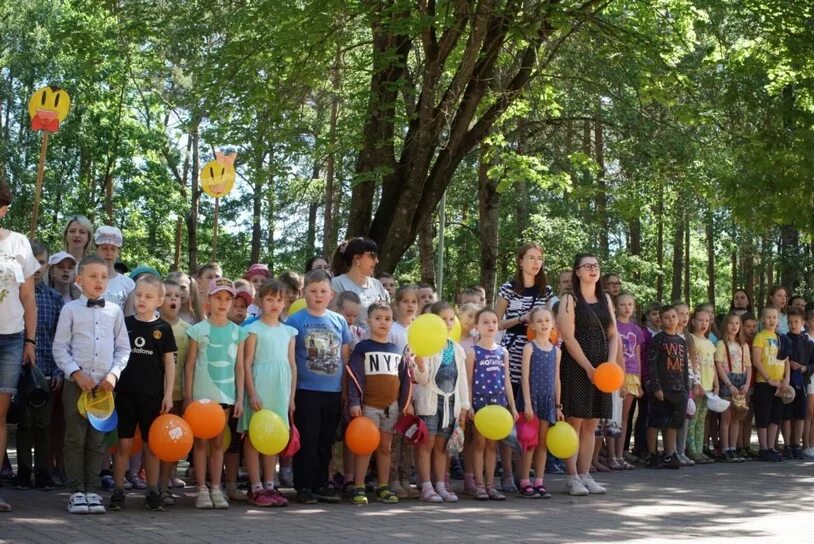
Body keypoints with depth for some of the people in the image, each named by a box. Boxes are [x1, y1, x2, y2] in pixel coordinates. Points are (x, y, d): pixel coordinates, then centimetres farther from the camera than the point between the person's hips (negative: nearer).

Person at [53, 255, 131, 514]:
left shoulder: (114, 311, 8)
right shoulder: (70, 309, 1)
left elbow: (123, 348, 10)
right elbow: (60, 348, 0)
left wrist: (114, 374, -4)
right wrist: (76, 373, -10)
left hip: (105, 384, 2)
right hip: (76, 383, -2)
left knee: (96, 440, 6)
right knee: (75, 439, 1)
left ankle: (91, 489, 13)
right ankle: (76, 491, 8)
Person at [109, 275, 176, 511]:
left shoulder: (163, 328, 2)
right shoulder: (124, 323, 4)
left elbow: (169, 363, 4)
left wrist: (168, 394, 0)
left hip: (153, 394, 0)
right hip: (126, 392, 0)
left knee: (151, 444, 7)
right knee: (124, 443, 0)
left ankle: (153, 492, 16)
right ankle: (118, 491, 7)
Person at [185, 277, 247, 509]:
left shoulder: (238, 332, 6)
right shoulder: (198, 330, 0)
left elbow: (239, 367, 8)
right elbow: (190, 364, 1)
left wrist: (240, 397, 3)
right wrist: (188, 396, -3)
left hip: (226, 393, 2)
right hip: (202, 393, -2)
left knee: (218, 443, 8)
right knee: (201, 442, 2)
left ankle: (216, 488, 12)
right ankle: (202, 490, 7)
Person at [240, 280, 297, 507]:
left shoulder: (288, 331, 13)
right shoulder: (254, 329, -2)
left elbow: (292, 365, 14)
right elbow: (247, 363, -5)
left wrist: (292, 397, 10)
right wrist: (252, 394, -12)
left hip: (280, 390, 5)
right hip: (259, 388, -5)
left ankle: (270, 486, 15)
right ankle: (256, 488, 2)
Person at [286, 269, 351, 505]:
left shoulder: (339, 321, 9)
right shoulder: (295, 320, -3)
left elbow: (345, 356, 15)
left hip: (334, 391, 4)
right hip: (306, 391, -4)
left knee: (326, 441, 12)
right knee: (307, 441, -1)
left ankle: (321, 485, 21)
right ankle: (304, 487, 8)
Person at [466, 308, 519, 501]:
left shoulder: (503, 352, 9)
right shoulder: (473, 352, -3)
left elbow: (506, 380, 11)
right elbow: (468, 381, -4)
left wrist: (512, 406, 8)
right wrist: (468, 405, -11)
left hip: (498, 401, 4)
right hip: (480, 401, -4)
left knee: (493, 444, 8)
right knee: (479, 442, 0)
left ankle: (490, 485, 12)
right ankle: (479, 485, 5)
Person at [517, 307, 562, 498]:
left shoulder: (556, 351, 9)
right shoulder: (530, 348, -5)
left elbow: (556, 379, 12)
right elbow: (525, 377, -10)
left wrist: (558, 406, 10)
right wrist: (527, 403, -16)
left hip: (548, 399, 5)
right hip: (532, 397, -5)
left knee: (543, 443, 7)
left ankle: (539, 482, 13)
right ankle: (525, 483, 2)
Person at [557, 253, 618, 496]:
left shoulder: (605, 300, 15)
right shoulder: (570, 300, -3)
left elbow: (613, 335, 12)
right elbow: (568, 337, -10)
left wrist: (610, 365, -3)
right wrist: (588, 367, -15)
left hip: (601, 368, 6)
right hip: (576, 365, -6)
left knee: (590, 424, 7)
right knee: (574, 420, -5)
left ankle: (585, 475, 12)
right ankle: (572, 477, -1)